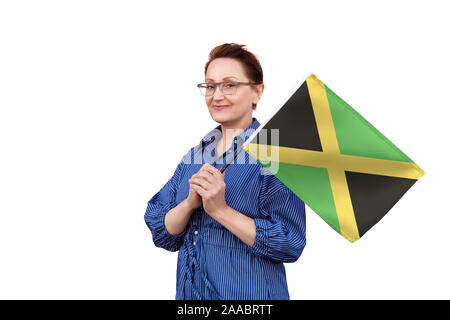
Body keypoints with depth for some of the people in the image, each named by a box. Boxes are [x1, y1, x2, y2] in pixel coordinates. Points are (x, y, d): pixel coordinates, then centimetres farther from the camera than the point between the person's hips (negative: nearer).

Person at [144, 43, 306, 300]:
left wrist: (220, 209, -24)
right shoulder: (195, 155, 3)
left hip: (249, 293, -5)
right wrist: (190, 202, -18)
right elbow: (162, 235, 0)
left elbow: (290, 243, -19)